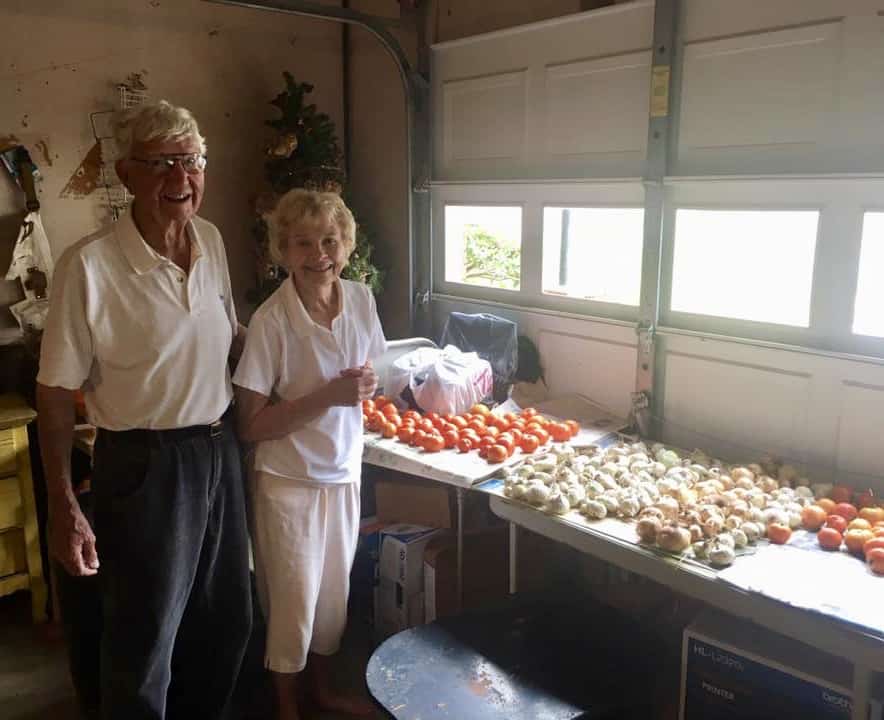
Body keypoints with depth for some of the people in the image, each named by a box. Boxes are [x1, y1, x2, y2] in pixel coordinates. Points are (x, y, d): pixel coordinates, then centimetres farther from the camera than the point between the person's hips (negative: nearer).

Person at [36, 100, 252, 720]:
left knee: (228, 623, 21)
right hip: (145, 464, -6)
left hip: (220, 451, 6)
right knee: (145, 644, 11)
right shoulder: (91, 265, -18)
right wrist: (64, 507, -14)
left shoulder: (212, 241, 0)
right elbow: (56, 393, -13)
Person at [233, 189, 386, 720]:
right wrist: (328, 396, -27)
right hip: (288, 482, -5)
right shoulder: (271, 321, -21)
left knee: (334, 593, 21)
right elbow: (251, 426, -19)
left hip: (344, 472, 5)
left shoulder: (361, 299, -5)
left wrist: (367, 384, -12)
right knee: (293, 601, 11)